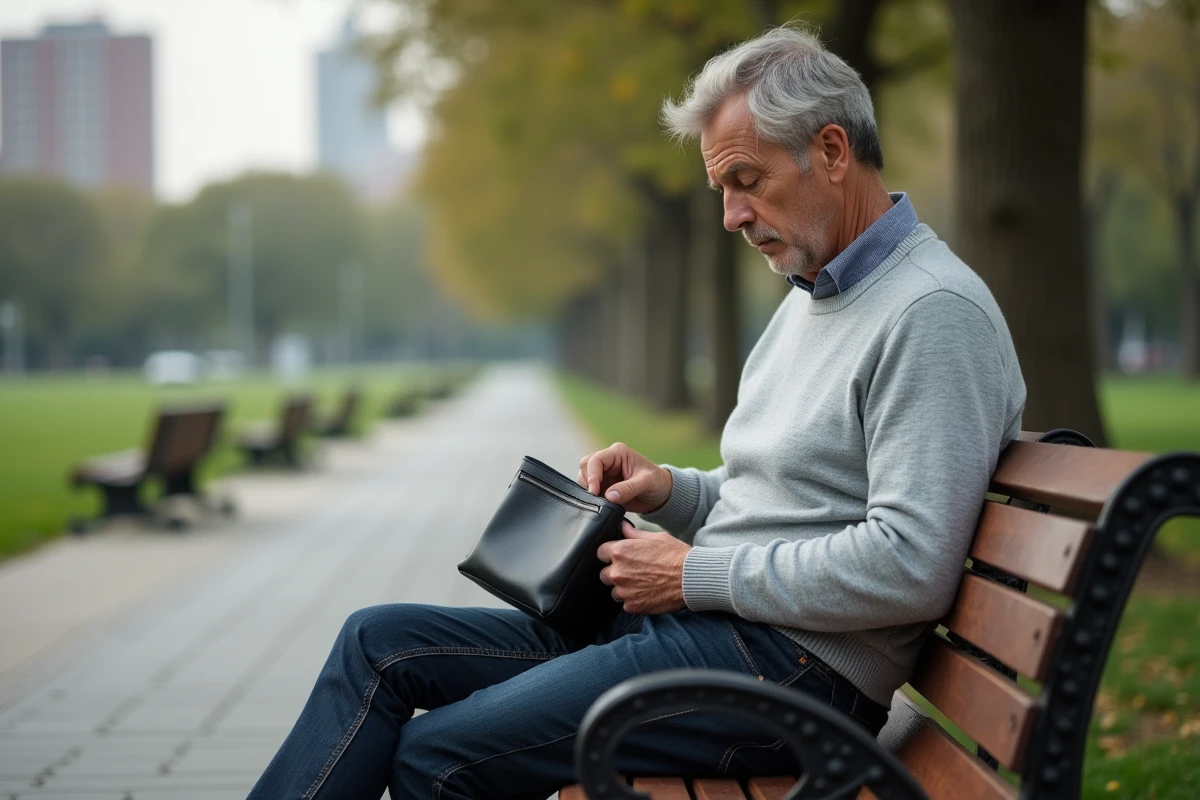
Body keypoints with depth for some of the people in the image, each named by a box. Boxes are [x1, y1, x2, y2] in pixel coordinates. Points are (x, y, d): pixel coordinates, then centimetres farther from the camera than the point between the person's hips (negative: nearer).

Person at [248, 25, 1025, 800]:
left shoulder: (934, 313, -15)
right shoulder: (811, 297, 19)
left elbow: (909, 568, -24)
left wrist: (696, 575, -16)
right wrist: (670, 490, 6)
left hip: (794, 664, -10)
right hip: (699, 619, 10)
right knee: (379, 642, 4)